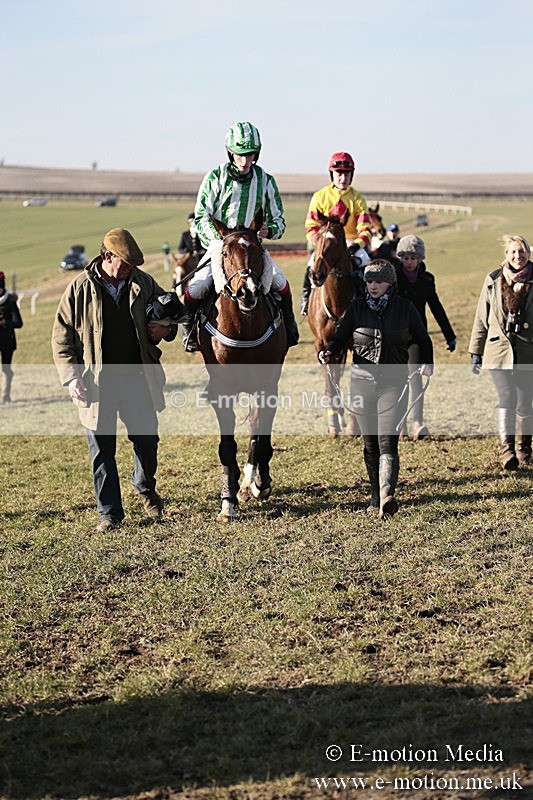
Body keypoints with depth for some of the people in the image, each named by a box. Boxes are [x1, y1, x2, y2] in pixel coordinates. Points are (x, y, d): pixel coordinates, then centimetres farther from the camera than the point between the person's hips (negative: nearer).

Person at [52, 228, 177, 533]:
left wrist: (167, 328, -8)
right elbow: (62, 338, 0)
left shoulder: (144, 283, 1)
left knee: (147, 440, 12)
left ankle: (145, 487, 42)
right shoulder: (80, 289, -6)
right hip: (97, 384, -2)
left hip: (138, 379, 2)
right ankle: (110, 512, 17)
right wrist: (71, 377, -10)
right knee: (102, 450, 5)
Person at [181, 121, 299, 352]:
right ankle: (189, 328, 7)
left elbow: (279, 220, 7)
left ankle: (288, 324, 9)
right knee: (196, 288, -22)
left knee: (280, 282, -20)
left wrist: (269, 230, -18)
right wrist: (218, 238, -21)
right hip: (219, 245, -1)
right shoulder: (215, 178, -3)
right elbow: (201, 217, -3)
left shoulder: (265, 181, 3)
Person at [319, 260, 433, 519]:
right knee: (370, 443, 12)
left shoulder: (405, 308, 2)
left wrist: (427, 362, -5)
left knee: (387, 442, -16)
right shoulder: (357, 307, 4)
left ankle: (387, 497, -27)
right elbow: (341, 337, 0)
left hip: (394, 383, -2)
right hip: (362, 381, 2)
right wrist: (328, 352, -21)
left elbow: (423, 339, 12)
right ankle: (376, 493, 29)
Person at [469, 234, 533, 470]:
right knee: (506, 399, -13)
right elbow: (481, 318, 10)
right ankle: (507, 450, -17)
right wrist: (475, 352, 9)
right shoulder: (494, 280, 4)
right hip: (499, 350, 0)